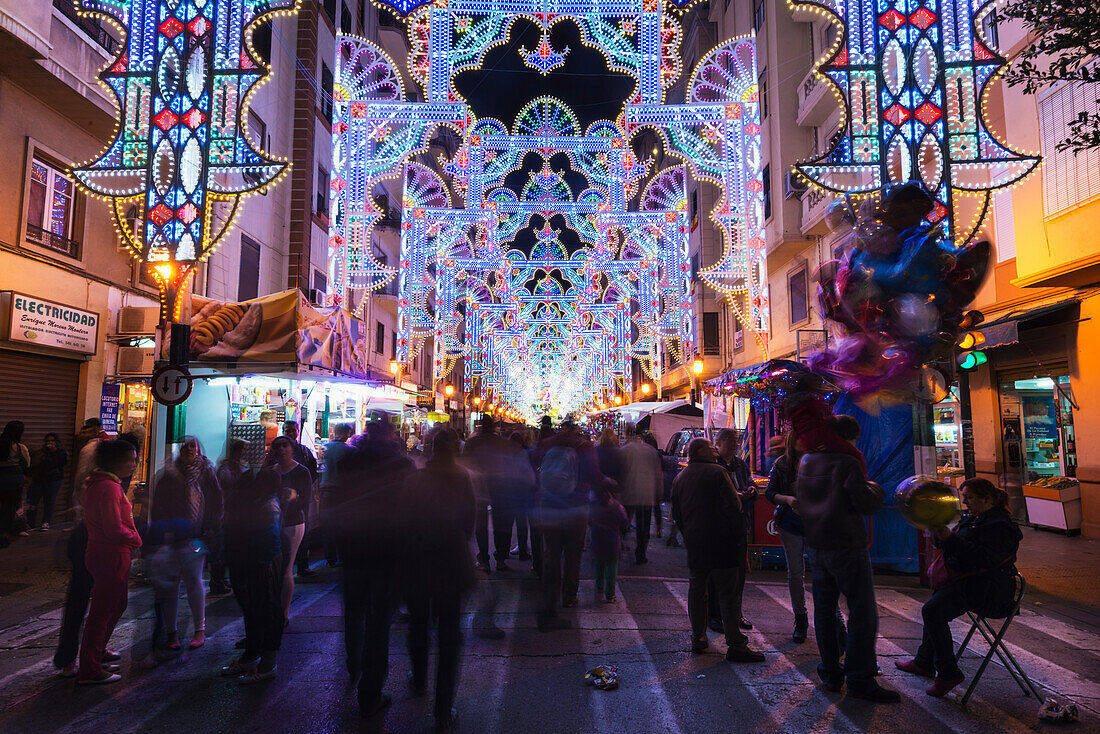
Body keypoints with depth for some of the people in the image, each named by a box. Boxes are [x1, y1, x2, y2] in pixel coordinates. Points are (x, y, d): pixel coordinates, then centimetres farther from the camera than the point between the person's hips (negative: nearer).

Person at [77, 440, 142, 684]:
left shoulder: (97, 483, 11)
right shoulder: (109, 488, -21)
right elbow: (114, 529, -24)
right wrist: (136, 538, -8)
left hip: (100, 552, 10)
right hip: (111, 556, -10)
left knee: (116, 605, 23)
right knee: (103, 611, 0)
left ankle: (97, 652, 38)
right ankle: (89, 671, 11)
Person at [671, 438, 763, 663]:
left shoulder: (679, 478, 12)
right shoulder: (716, 472, -9)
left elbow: (676, 514, 17)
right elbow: (733, 507, -13)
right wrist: (739, 536, -6)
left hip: (694, 543, 6)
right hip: (721, 543, -6)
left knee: (696, 590, 14)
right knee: (728, 593, -1)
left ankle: (698, 638, 19)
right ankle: (735, 645, 2)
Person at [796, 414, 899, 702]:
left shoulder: (806, 462, 8)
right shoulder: (847, 464, -14)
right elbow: (866, 505, -15)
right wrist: (877, 491, 5)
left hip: (816, 546, 7)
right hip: (847, 547, -7)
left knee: (824, 610, 13)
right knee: (863, 614, 2)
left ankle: (830, 673, 20)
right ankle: (860, 680, 5)